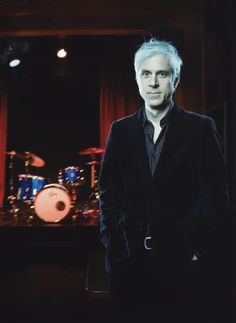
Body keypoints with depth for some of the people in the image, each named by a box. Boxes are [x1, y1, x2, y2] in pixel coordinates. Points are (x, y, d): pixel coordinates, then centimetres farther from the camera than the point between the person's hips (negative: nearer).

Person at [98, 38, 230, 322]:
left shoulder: (202, 128, -1)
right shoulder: (120, 130, 6)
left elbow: (216, 194, -3)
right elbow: (108, 192, 7)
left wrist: (201, 250, -8)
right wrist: (113, 244, -1)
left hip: (185, 261, -2)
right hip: (128, 261, 2)